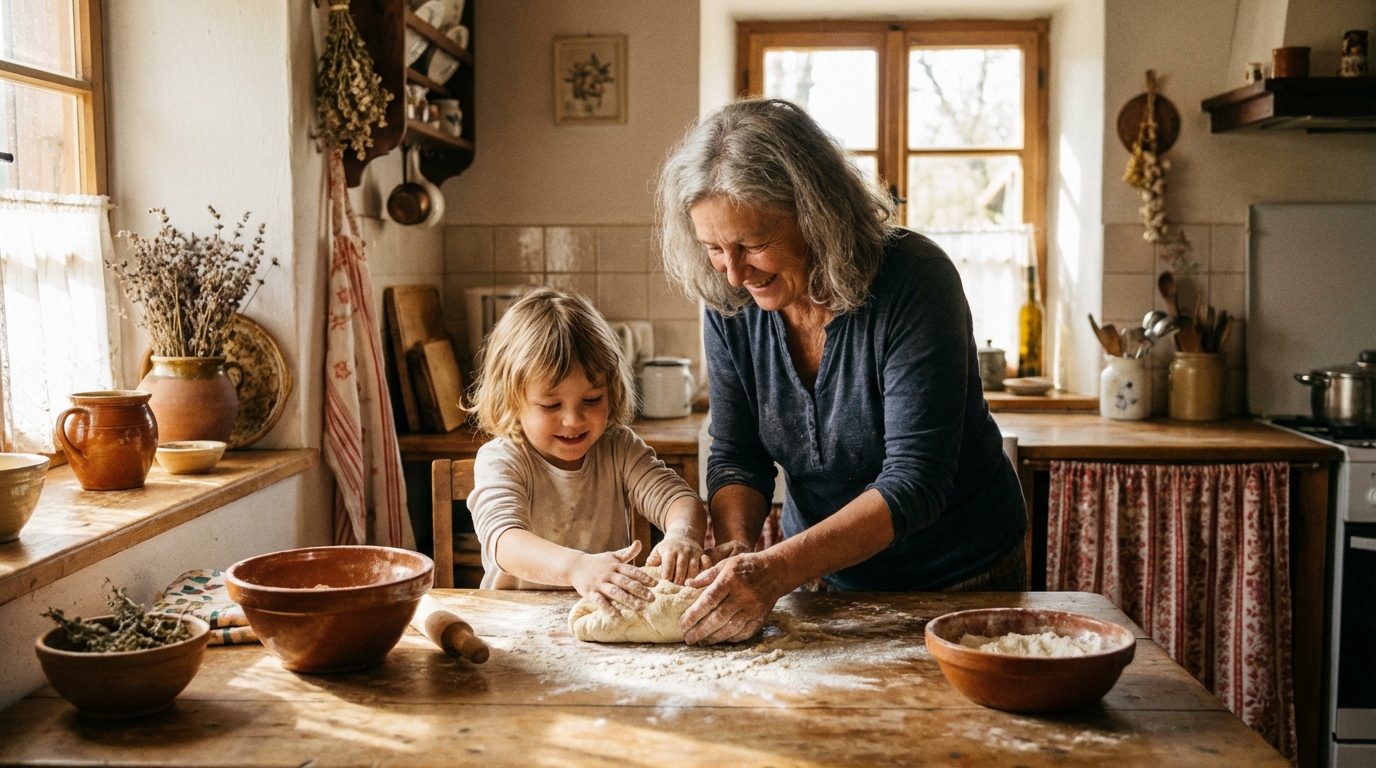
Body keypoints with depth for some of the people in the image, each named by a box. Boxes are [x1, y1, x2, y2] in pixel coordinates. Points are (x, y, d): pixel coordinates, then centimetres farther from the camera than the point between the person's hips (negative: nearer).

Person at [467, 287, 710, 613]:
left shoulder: (619, 450, 4)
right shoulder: (499, 462, -8)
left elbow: (679, 499, -7)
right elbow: (504, 541, -25)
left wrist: (682, 534, -31)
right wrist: (576, 567, -44)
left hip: (608, 615, 3)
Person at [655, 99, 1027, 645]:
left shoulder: (915, 280, -26)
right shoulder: (728, 304, -11)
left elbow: (914, 482, -30)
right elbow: (737, 457, -5)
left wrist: (778, 569, -40)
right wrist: (736, 548, -26)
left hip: (960, 581, -3)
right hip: (820, 580, 4)